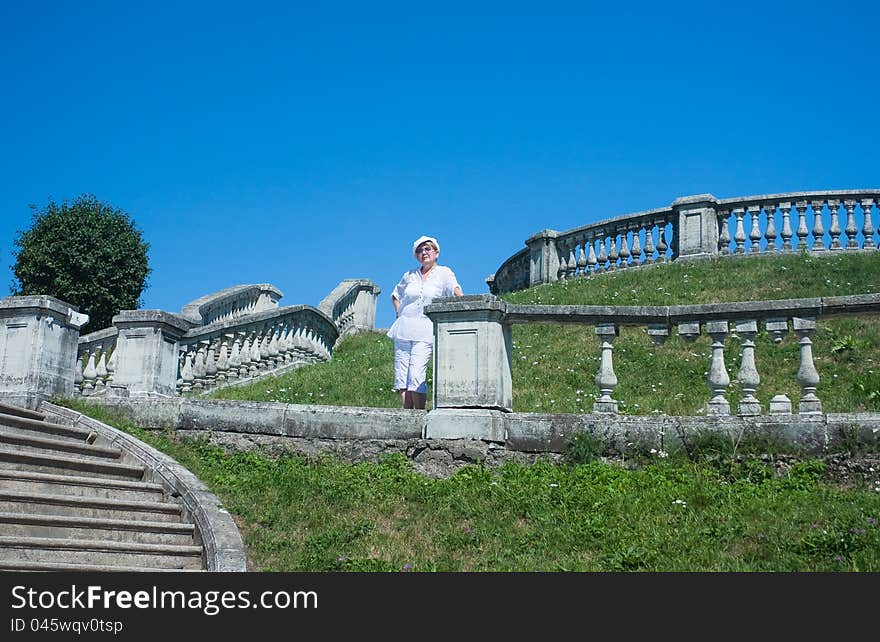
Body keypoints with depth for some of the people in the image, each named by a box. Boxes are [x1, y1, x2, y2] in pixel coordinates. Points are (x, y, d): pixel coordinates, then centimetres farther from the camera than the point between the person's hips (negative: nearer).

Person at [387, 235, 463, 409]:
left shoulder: (444, 273, 4)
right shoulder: (409, 276, 14)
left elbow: (455, 290, -14)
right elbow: (395, 295, 29)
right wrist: (399, 314, 13)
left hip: (425, 331, -4)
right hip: (404, 329, 4)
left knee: (416, 377, -15)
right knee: (401, 377, 0)